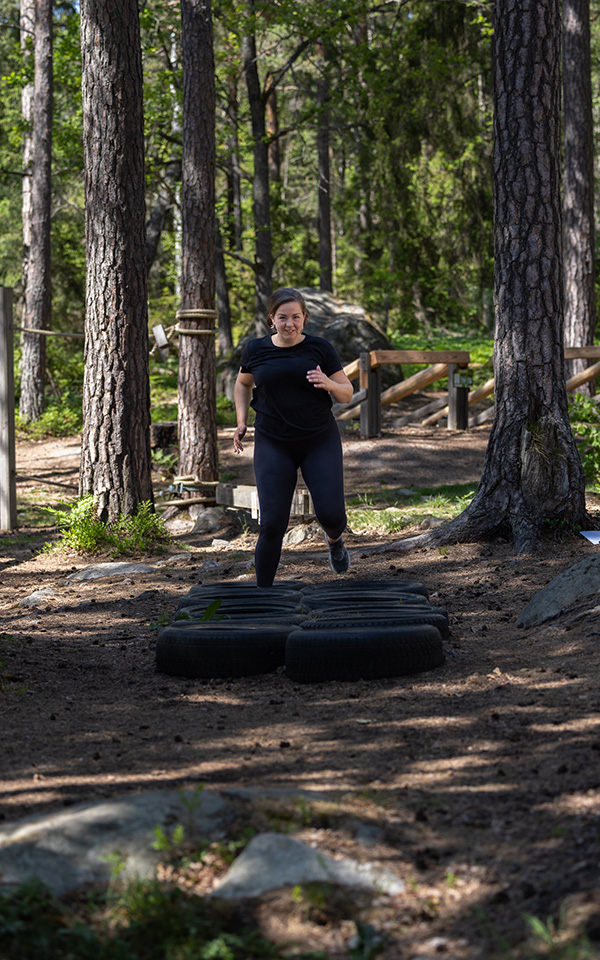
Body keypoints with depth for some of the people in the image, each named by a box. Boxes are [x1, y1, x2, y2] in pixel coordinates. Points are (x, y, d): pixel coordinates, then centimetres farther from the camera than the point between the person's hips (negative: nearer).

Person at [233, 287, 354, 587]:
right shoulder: (256, 349, 1)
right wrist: (241, 421, 8)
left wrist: (329, 384, -21)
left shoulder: (319, 348, -3)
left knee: (331, 513, -11)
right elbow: (243, 383, 21)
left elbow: (347, 393, 1)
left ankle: (334, 539, 29)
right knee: (272, 523, -8)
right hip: (273, 444, 0)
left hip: (320, 441, 0)